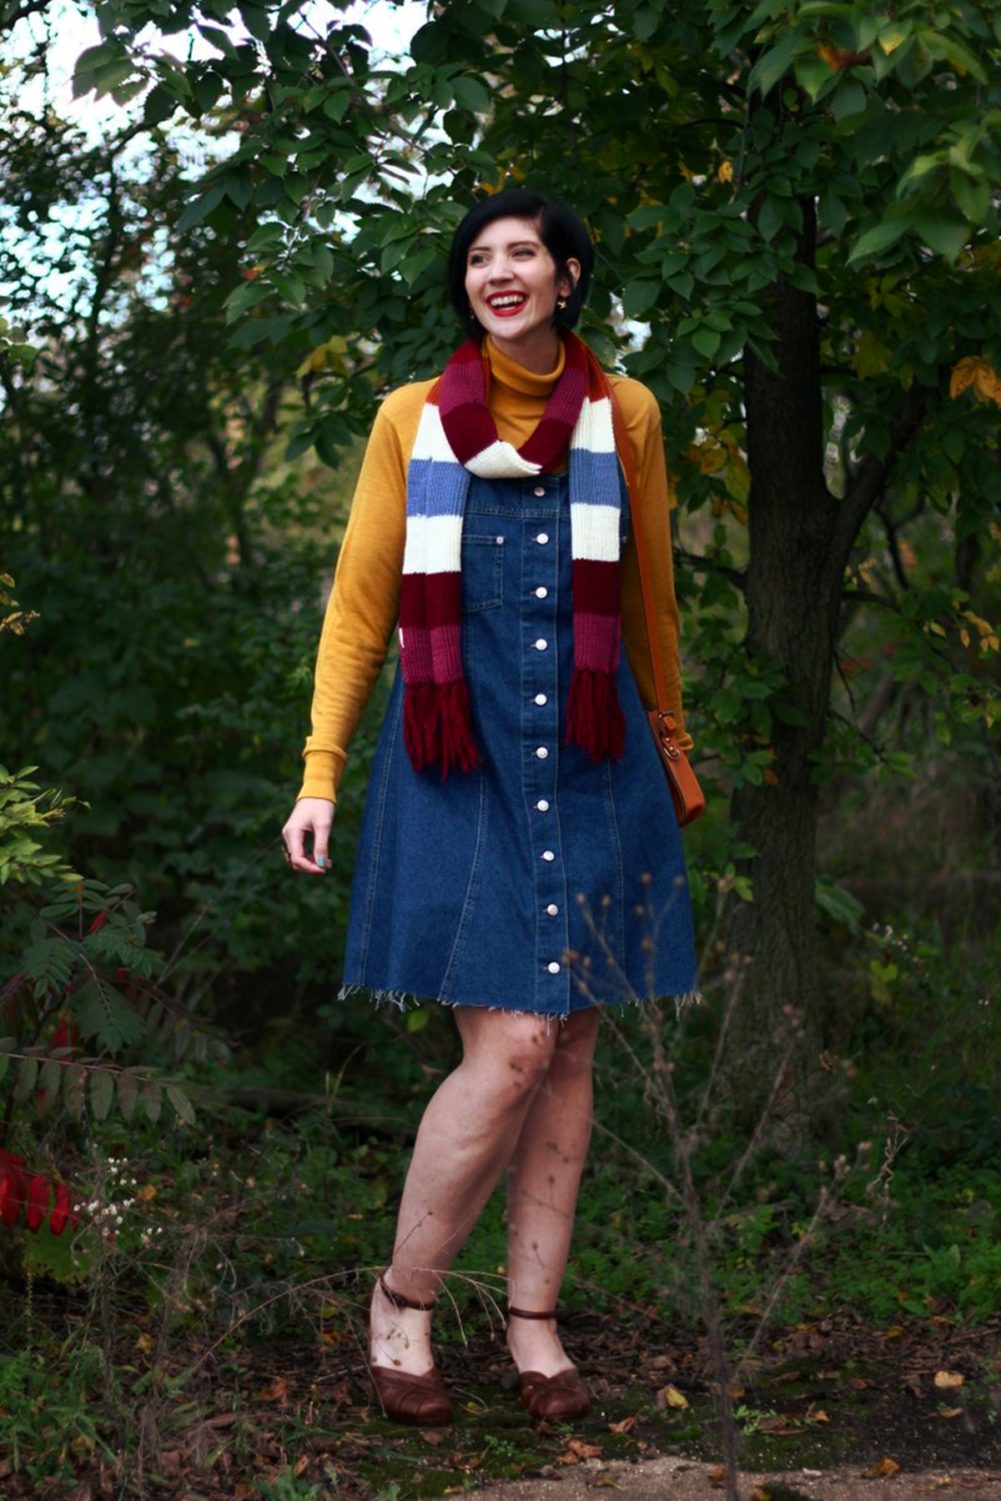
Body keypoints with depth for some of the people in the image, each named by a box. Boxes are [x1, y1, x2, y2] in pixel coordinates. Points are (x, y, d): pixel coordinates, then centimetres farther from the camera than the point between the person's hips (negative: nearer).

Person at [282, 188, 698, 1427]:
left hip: (588, 759, 3)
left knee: (568, 1050, 4)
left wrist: (672, 755, 23)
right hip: (460, 759, -2)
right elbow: (358, 610, 6)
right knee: (511, 1046, -12)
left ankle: (534, 1320, 16)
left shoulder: (624, 415, 10)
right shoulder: (412, 421, 6)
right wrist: (320, 774, -2)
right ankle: (402, 1297, 7)